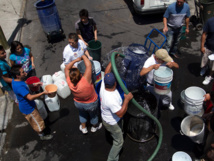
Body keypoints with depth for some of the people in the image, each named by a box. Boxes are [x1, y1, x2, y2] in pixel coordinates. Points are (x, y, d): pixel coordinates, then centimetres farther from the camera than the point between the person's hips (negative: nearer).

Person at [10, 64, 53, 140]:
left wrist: (34, 85, 5)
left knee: (36, 120, 32)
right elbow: (30, 97, -41)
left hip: (28, 105, 10)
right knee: (37, 123, 12)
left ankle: (40, 131, 56)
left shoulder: (15, 80, -7)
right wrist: (43, 93, -34)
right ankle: (42, 136, 35)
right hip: (28, 108, -10)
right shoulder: (19, 86, -39)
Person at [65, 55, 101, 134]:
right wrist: (83, 56, -22)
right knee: (93, 115, 28)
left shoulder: (69, 82, -31)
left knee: (82, 113, 35)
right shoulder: (85, 81, -43)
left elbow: (66, 68, -16)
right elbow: (88, 65, -38)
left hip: (78, 103, 3)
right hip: (91, 104, -3)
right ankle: (94, 127, 56)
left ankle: (83, 128, 55)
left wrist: (76, 60, -17)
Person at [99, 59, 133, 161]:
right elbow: (121, 114, -36)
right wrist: (127, 99, -34)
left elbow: (107, 72, -7)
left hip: (106, 117, 9)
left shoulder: (103, 85, -23)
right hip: (112, 123, -8)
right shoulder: (111, 100, -45)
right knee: (119, 142, 14)